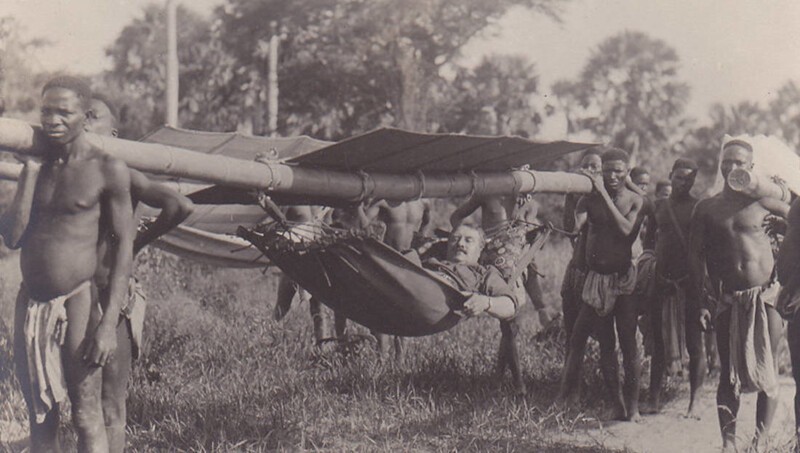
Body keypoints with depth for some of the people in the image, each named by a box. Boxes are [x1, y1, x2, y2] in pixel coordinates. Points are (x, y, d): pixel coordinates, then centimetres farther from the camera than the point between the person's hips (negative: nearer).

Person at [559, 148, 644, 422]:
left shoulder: (635, 201, 1)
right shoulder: (590, 199, 2)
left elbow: (626, 229, -17)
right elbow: (573, 227, -12)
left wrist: (605, 195, -17)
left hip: (624, 277, -2)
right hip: (596, 277, 2)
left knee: (628, 342, -3)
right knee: (606, 345, 5)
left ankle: (633, 404, 5)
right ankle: (617, 403, 14)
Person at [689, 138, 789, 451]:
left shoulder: (761, 201, 3)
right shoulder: (707, 208, 6)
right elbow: (696, 257, 6)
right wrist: (702, 302, 1)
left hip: (765, 296, -1)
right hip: (728, 301, 1)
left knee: (767, 371, 0)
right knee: (729, 373, 2)